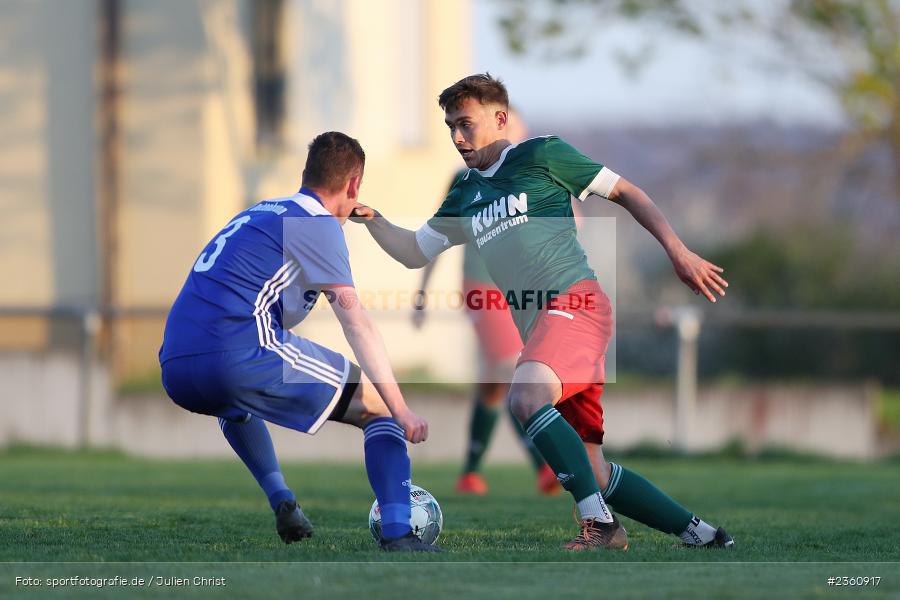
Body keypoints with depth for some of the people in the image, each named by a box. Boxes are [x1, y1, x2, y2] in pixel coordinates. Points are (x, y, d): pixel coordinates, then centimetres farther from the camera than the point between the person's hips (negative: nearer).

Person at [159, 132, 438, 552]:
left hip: (176, 373, 8)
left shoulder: (258, 214, 27)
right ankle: (397, 533, -11)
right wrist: (401, 410, -6)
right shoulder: (318, 224, 3)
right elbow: (356, 325, -5)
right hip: (241, 357, -8)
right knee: (380, 408, 5)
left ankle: (280, 501, 24)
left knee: (234, 402, 43)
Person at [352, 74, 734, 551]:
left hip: (574, 301, -8)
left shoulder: (541, 155, 3)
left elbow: (626, 193, 6)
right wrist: (371, 220, 7)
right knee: (591, 471, 3)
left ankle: (600, 524, -32)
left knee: (526, 397, -33)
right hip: (537, 326, 8)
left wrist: (678, 252, -2)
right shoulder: (464, 197, 22)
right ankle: (701, 535, 14)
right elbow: (414, 252, 26)